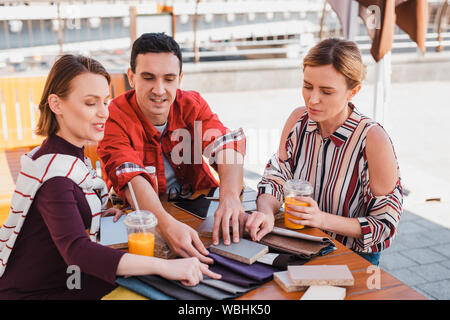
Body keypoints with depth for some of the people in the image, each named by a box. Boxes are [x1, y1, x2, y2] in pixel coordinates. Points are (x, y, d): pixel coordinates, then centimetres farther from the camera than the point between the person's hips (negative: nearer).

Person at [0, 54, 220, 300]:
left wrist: (97, 214, -1)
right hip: (32, 292, -9)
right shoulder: (54, 172, -26)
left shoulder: (68, 155, 5)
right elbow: (75, 248, -39)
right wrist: (163, 265, -47)